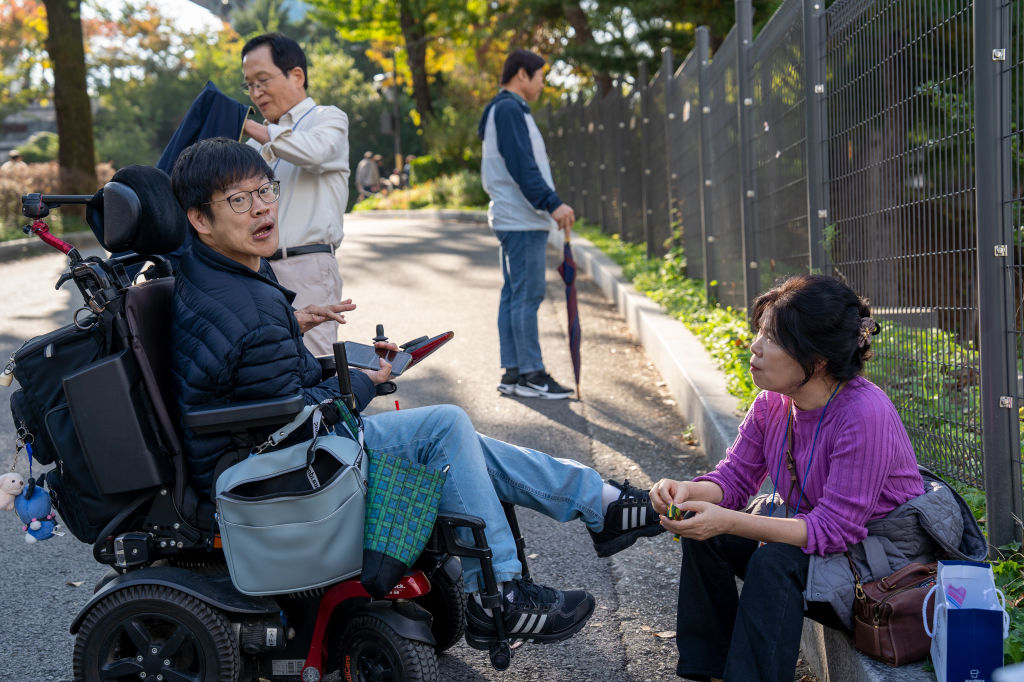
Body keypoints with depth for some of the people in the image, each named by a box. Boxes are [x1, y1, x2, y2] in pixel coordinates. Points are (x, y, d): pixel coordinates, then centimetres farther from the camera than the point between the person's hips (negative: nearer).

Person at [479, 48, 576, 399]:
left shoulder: (507, 110, 22)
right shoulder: (509, 110, -11)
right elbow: (522, 166, -20)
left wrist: (550, 206, 21)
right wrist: (552, 203, -22)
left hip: (515, 218, 11)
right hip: (522, 219, -11)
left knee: (514, 294, 10)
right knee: (527, 295, -9)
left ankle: (512, 372, 13)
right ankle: (530, 374, -6)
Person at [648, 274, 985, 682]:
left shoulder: (864, 414, -29)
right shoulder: (771, 404, -5)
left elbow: (833, 529, -30)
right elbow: (735, 477, 3)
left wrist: (729, 522, -37)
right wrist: (689, 491, -22)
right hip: (814, 534, 8)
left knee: (776, 561, -32)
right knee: (703, 531, -6)